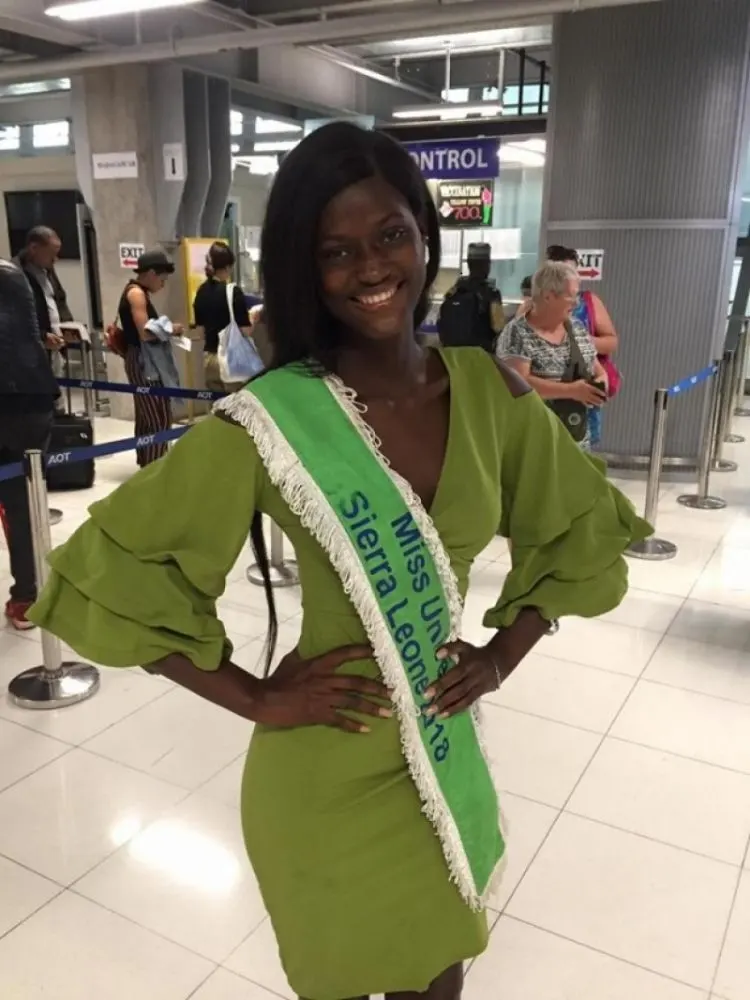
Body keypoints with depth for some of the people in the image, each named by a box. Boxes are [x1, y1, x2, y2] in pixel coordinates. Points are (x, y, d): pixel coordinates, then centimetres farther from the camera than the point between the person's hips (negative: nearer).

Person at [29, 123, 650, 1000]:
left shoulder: (490, 392, -7)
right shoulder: (271, 422, -20)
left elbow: (583, 529, 8)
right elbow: (105, 568, -17)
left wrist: (504, 653, -1)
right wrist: (255, 698, -16)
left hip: (447, 757, 4)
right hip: (326, 780, -3)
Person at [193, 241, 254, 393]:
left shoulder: (201, 291, 7)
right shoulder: (233, 291, -12)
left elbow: (200, 328, 13)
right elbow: (245, 331, -13)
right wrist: (252, 318, 4)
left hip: (209, 356, 7)